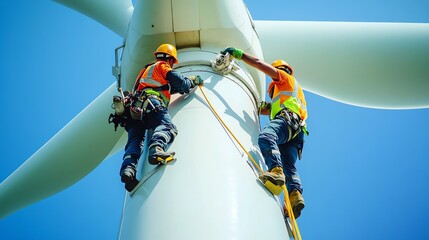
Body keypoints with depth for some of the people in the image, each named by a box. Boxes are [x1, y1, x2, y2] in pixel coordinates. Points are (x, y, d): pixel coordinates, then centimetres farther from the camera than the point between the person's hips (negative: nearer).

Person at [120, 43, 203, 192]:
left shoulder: (147, 70, 43)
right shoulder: (162, 66, 18)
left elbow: (167, 87, 43)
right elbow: (180, 83, 7)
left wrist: (188, 82, 44)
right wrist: (193, 81, 27)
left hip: (134, 109, 8)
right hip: (152, 104, -7)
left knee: (135, 140, -7)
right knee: (167, 127, -26)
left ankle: (128, 170, -32)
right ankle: (156, 149, -56)